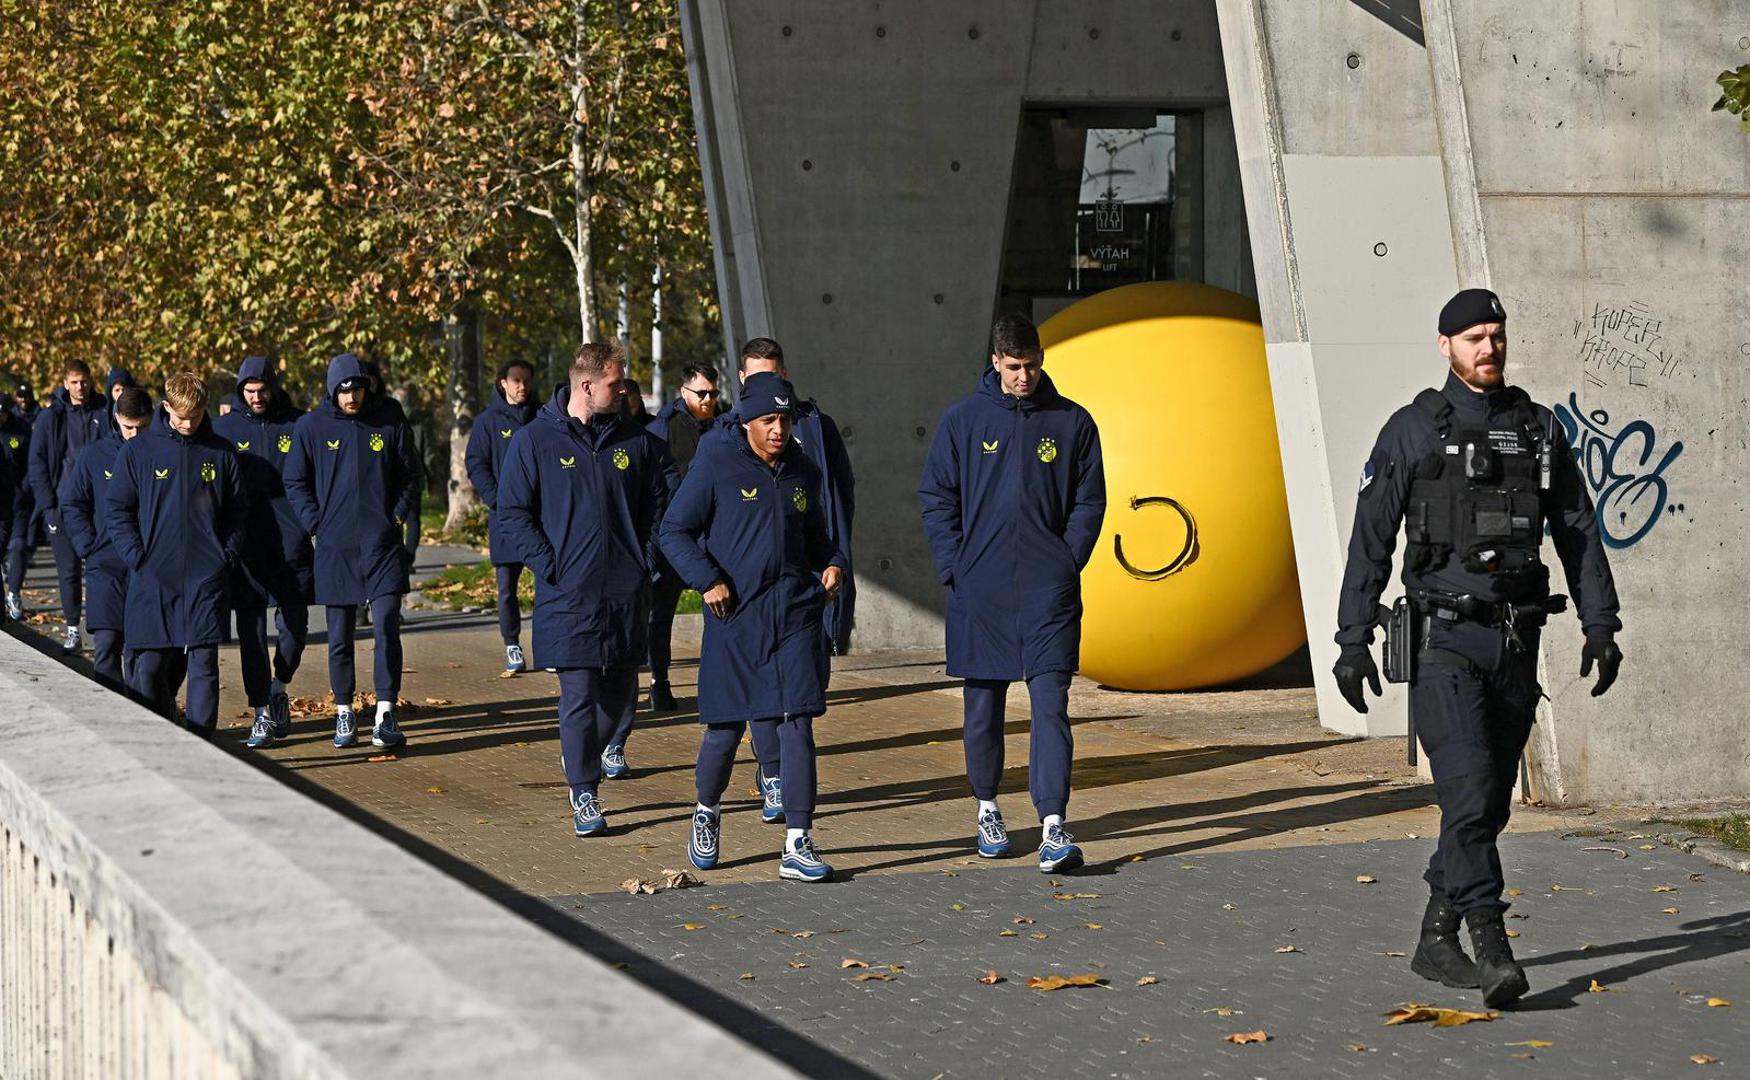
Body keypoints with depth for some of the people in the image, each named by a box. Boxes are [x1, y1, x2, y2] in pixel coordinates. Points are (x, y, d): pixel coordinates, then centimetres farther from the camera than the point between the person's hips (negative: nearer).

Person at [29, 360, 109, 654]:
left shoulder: (103, 413, 5)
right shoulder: (50, 418, 4)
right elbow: (37, 464, 4)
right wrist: (48, 505, -4)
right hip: (63, 505, 0)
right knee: (69, 570, 3)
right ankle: (72, 628, 10)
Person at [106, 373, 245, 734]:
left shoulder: (221, 453, 7)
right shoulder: (138, 451, 2)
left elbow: (236, 512, 13)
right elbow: (117, 509, 3)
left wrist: (227, 555, 0)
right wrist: (137, 557, -6)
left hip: (205, 577, 1)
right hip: (153, 578, -1)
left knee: (203, 661, -2)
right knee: (150, 665, -1)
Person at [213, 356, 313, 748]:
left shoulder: (298, 424, 5)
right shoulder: (224, 428, 5)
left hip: (291, 544, 0)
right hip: (245, 546, 0)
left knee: (294, 624, 0)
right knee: (250, 630, 0)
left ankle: (278, 686, 27)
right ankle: (262, 712, 6)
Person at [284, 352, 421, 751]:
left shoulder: (389, 422, 4)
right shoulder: (311, 427, 2)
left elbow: (410, 475, 13)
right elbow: (295, 482, 7)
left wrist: (399, 517, 2)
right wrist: (317, 525, -2)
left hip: (383, 544, 0)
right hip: (335, 549, 0)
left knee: (386, 628, -10)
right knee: (339, 636, 7)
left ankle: (385, 714, -7)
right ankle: (344, 714, 17)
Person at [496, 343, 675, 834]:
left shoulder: (636, 440, 6)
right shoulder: (535, 441, -3)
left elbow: (663, 501, 15)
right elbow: (512, 514, -3)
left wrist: (645, 557, 4)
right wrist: (549, 566, -11)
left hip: (625, 591, 4)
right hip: (568, 595, -4)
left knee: (622, 688, 12)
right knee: (578, 695, -7)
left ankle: (608, 746, 41)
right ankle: (583, 792, 1)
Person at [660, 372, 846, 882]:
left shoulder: (803, 473, 11)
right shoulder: (715, 466, -3)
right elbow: (674, 532, -1)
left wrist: (832, 563, 4)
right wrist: (708, 580, -12)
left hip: (795, 615, 3)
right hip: (735, 615, -3)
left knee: (796, 725, -6)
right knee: (726, 727, 5)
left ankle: (797, 846, -5)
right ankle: (707, 813, 34)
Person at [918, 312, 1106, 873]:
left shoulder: (1072, 422, 5)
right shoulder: (963, 420, 3)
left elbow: (1089, 501, 9)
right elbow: (936, 499, 5)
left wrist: (1067, 563, -3)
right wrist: (954, 568, -4)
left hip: (1048, 590, -1)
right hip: (979, 591, 1)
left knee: (1050, 703, -9)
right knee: (984, 705, 10)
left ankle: (1054, 826, -15)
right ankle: (987, 807, 27)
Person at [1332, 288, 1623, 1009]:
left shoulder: (1539, 430, 10)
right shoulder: (1413, 431, -2)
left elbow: (1579, 531, 13)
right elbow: (1370, 541, -2)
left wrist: (1600, 625, 5)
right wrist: (1352, 643, -7)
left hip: (1516, 643, 5)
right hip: (1445, 641, -5)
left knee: (1490, 801, 8)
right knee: (1469, 790, -17)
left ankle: (1436, 942, 20)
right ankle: (1490, 948, -19)